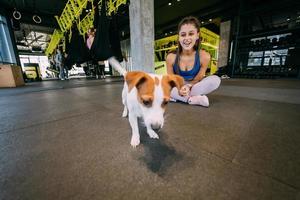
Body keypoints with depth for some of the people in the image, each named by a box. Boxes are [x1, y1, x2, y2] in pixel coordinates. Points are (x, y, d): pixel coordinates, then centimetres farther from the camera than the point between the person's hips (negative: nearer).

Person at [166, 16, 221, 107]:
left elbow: (198, 79, -8)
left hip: (194, 87, 1)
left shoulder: (204, 56, -15)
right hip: (177, 88, 0)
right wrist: (179, 89, -28)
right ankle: (191, 99, -27)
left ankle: (176, 97, -25)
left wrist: (188, 87, -29)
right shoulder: (171, 57, -14)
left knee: (216, 80, -25)